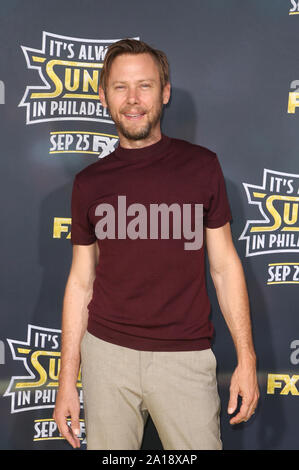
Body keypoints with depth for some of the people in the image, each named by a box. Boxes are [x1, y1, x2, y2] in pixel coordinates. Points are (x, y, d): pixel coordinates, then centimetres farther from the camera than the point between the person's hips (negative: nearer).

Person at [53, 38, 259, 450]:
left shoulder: (201, 166, -1)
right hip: (107, 353, 2)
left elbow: (224, 264, 2)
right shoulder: (90, 183, 3)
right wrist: (67, 381, 4)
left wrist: (246, 358, -2)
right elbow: (81, 281, 6)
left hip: (185, 355, -1)